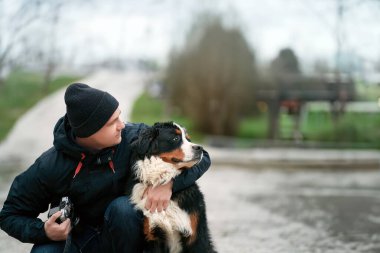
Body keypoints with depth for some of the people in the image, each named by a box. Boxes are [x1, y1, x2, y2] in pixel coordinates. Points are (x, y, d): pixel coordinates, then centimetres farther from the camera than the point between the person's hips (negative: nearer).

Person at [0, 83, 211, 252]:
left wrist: (168, 182, -33)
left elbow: (200, 157, -13)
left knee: (122, 207, -33)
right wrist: (44, 232, -26)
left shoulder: (135, 137, -18)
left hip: (124, 234, 0)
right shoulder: (50, 167, -18)